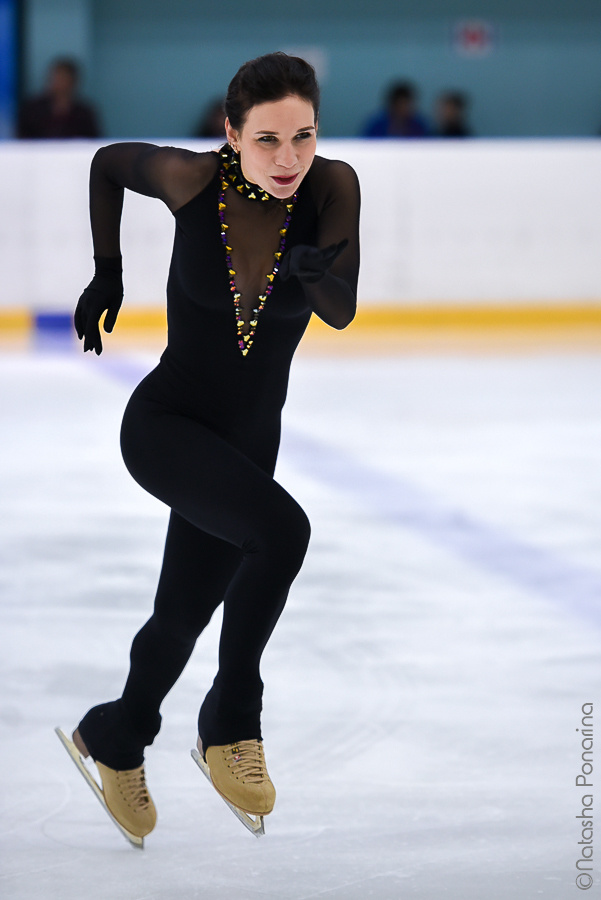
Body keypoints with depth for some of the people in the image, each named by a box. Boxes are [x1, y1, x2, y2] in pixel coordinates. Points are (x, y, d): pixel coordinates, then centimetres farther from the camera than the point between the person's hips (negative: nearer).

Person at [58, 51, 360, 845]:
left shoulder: (332, 187, -15)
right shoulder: (193, 179, -18)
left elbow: (341, 312, -24)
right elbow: (109, 162, 3)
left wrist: (317, 272, -45)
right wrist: (107, 272, 6)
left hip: (248, 441, 4)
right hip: (165, 423, -4)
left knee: (184, 615, 18)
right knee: (281, 532, -30)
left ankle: (115, 737, 48)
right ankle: (232, 722, -12)